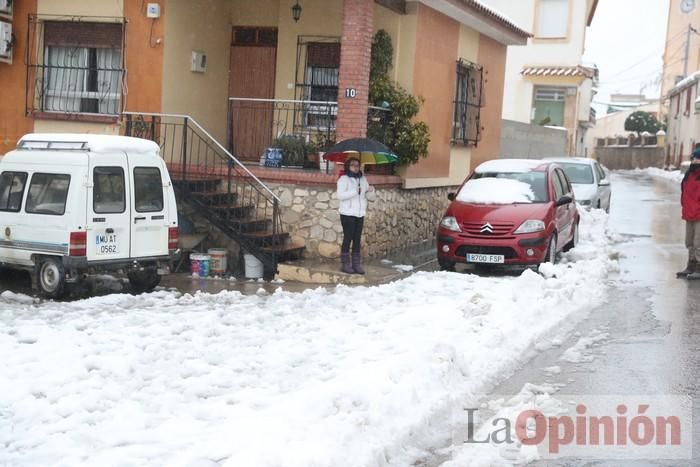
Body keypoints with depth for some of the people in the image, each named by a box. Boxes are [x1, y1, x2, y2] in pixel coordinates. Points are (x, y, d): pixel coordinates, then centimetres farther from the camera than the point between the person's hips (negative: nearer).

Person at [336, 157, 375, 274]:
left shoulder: (363, 179, 14)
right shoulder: (344, 179, -4)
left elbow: (371, 198, 15)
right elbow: (340, 195, -17)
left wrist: (370, 191, -6)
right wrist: (355, 191, -23)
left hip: (360, 214, 6)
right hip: (348, 214, -6)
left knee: (357, 239, 6)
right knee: (348, 238, -4)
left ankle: (356, 264, 10)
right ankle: (345, 264, 2)